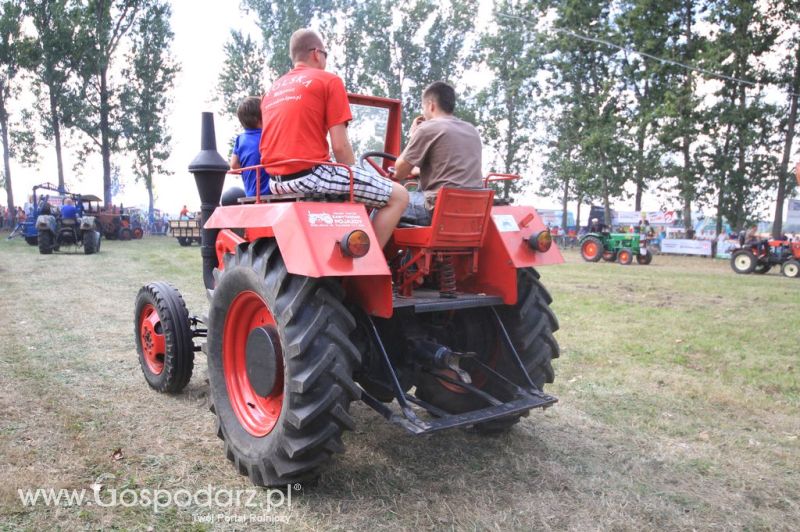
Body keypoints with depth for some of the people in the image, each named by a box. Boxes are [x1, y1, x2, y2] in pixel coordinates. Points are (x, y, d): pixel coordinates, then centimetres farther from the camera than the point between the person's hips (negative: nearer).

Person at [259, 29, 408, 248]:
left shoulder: (272, 90, 21)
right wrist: (355, 180, 6)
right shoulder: (329, 81, 0)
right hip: (310, 174, -8)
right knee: (398, 196, -2)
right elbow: (340, 146, -9)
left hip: (276, 182, 9)